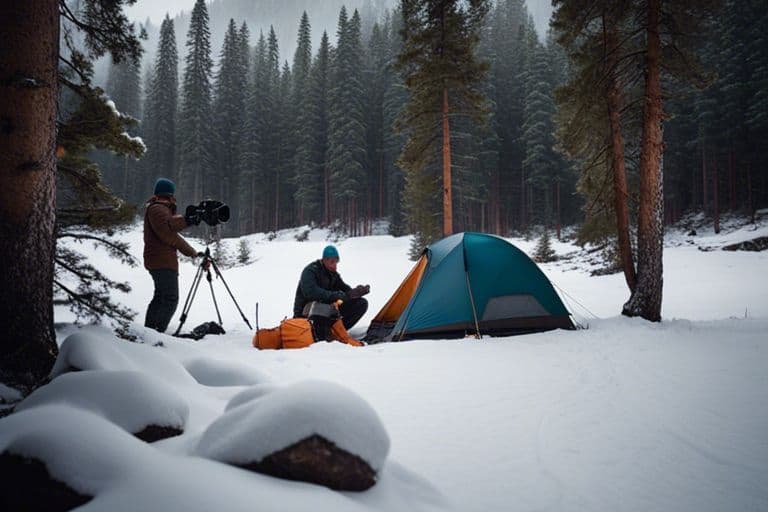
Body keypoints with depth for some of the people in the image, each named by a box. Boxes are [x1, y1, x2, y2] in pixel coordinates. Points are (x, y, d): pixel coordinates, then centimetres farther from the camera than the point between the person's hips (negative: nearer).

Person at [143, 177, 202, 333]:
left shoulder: (161, 208, 21)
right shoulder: (158, 209, -12)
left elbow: (171, 224, 8)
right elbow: (169, 235, -21)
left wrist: (185, 220, -7)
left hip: (158, 261, 11)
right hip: (163, 262, -11)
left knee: (160, 296, 18)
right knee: (171, 299, -13)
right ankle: (157, 332, -17)